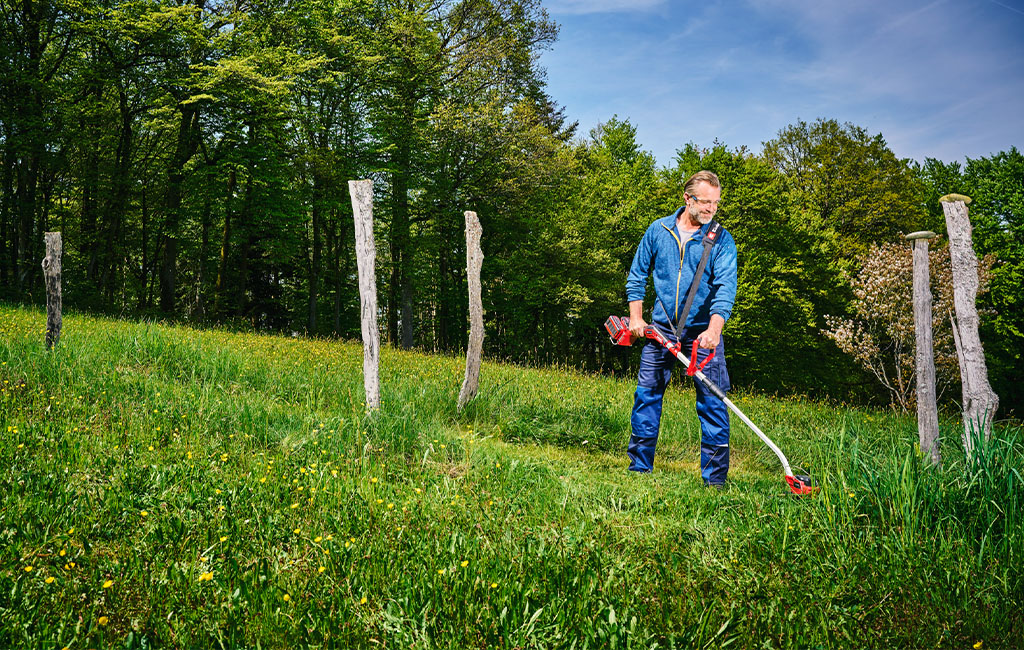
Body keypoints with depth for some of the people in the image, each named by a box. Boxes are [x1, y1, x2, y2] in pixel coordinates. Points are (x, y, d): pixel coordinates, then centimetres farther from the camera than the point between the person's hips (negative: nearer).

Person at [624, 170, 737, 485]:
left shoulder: (721, 240, -3)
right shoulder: (658, 230, 4)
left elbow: (726, 287, -14)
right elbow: (637, 275, 12)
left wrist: (714, 330, -28)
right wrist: (636, 317, 5)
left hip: (703, 331, -2)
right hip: (661, 328, 2)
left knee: (712, 401, -4)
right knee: (647, 394, 5)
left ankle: (715, 476, 5)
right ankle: (639, 466, 18)